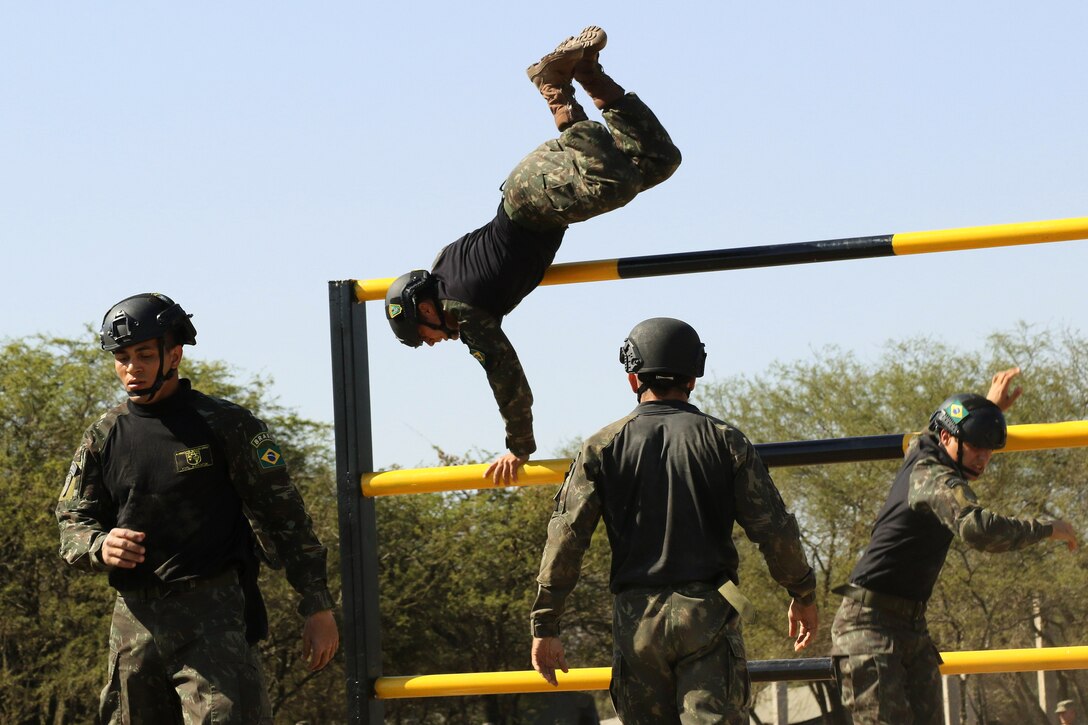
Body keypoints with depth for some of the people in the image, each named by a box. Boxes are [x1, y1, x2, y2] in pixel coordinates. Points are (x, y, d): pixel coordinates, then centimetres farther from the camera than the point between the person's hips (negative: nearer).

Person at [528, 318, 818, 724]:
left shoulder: (603, 447, 6)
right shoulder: (725, 440, 4)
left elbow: (566, 536, 0)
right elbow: (774, 528, 3)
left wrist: (545, 626, 4)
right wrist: (803, 595, 18)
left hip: (636, 619, 1)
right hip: (708, 614, -1)